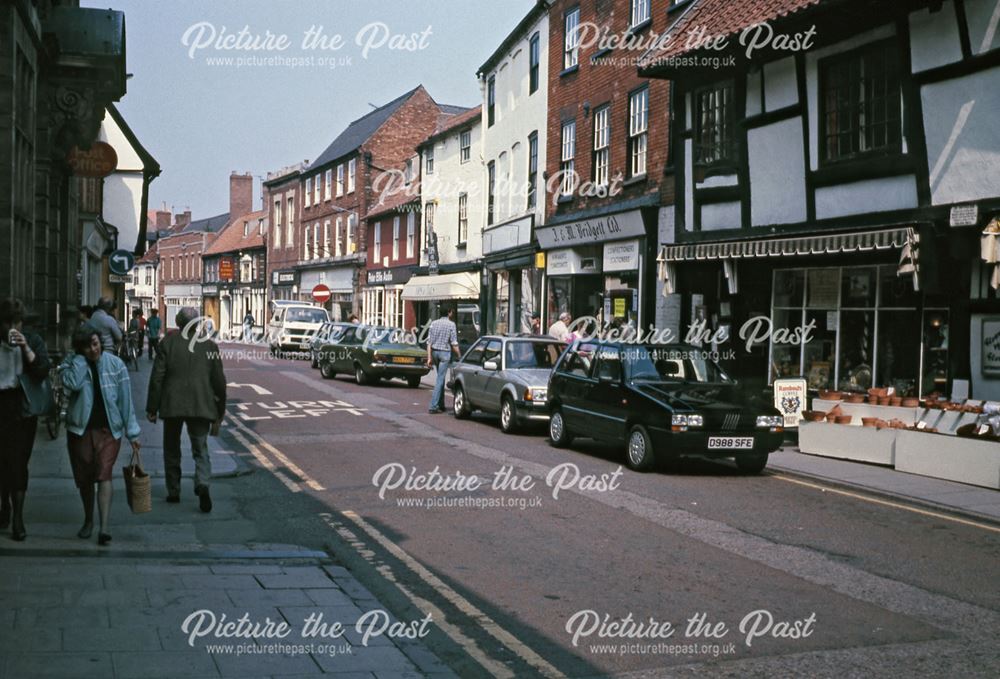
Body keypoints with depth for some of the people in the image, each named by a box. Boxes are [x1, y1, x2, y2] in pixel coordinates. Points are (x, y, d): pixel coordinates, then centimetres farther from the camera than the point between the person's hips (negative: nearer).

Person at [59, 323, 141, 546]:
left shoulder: (115, 364, -2)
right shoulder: (71, 363, -1)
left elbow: (126, 399, 0)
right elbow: (72, 383, -25)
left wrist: (132, 433, -1)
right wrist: (80, 358, -16)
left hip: (109, 428, -2)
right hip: (80, 428, 2)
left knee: (104, 475, -15)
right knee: (84, 478, 11)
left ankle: (104, 528, -20)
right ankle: (88, 521, 32)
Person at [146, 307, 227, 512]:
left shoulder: (168, 342, -3)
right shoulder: (209, 345, 1)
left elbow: (157, 377, -4)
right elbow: (219, 380, 4)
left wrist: (152, 408, 2)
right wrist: (220, 409, 14)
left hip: (172, 405, -1)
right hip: (201, 406, 1)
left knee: (172, 449, 15)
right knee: (201, 449, 5)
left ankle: (173, 492, 18)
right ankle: (202, 484, -20)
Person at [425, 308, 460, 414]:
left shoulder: (434, 323, 6)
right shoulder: (451, 324, -7)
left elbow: (429, 342, 3)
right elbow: (454, 344, -10)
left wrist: (429, 357, 4)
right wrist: (458, 356, -1)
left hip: (434, 352, 5)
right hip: (445, 353, -5)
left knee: (440, 377, 18)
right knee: (440, 379, -4)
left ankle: (441, 405, 22)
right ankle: (433, 406, -9)